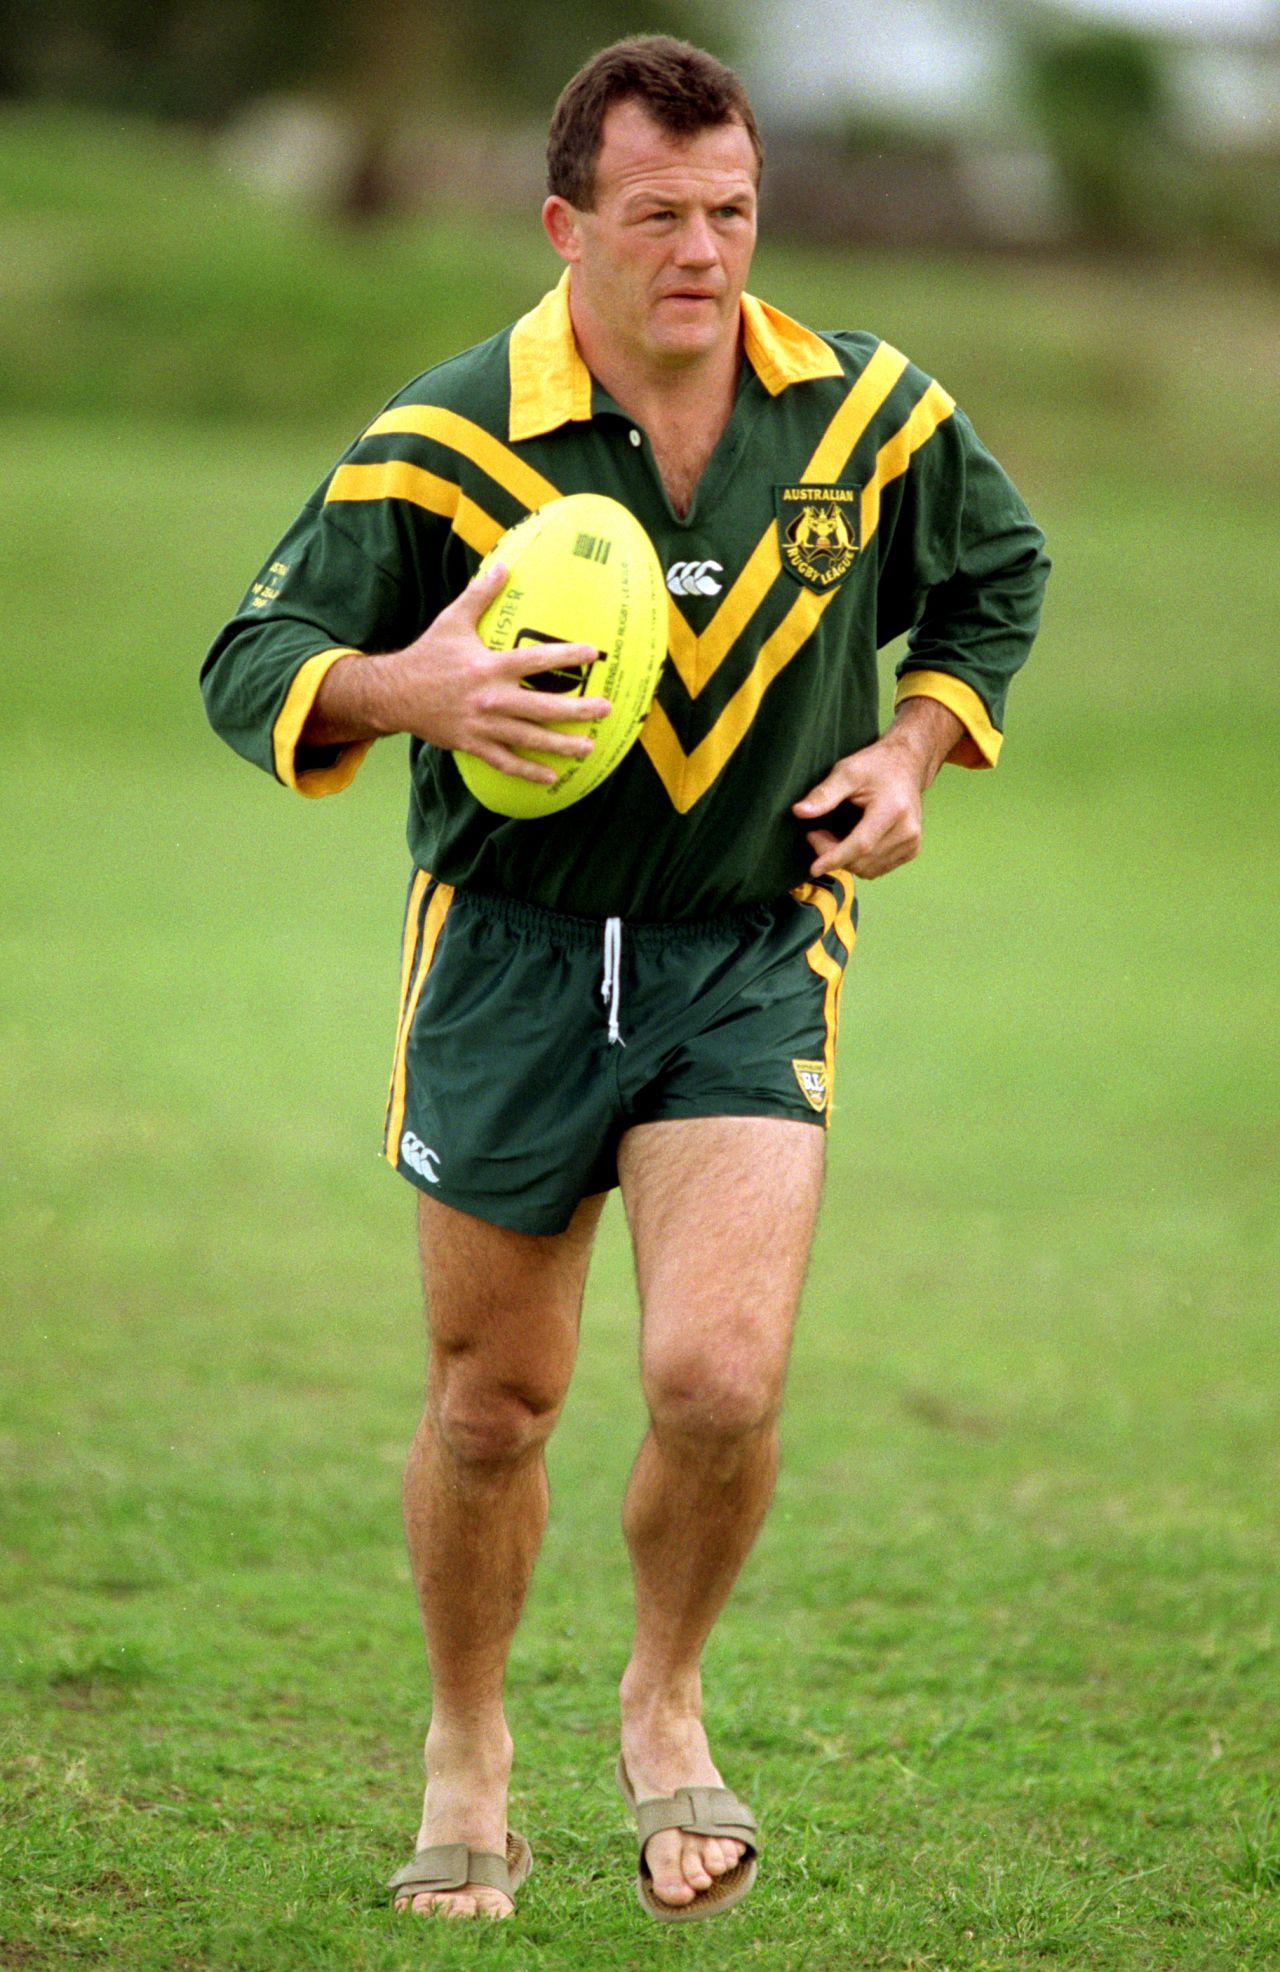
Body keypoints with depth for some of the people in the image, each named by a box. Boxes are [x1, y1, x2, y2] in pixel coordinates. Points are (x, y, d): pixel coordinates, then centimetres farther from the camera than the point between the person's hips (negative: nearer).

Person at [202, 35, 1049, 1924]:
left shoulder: (872, 417, -3)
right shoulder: (444, 442, -11)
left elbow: (997, 576, 18)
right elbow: (250, 667, -7)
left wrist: (913, 746, 1)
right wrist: (406, 688, -28)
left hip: (754, 955, 0)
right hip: (510, 951, 0)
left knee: (719, 1379, -17)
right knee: (493, 1405, 7)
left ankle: (666, 1709, 12)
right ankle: (467, 1752, 33)